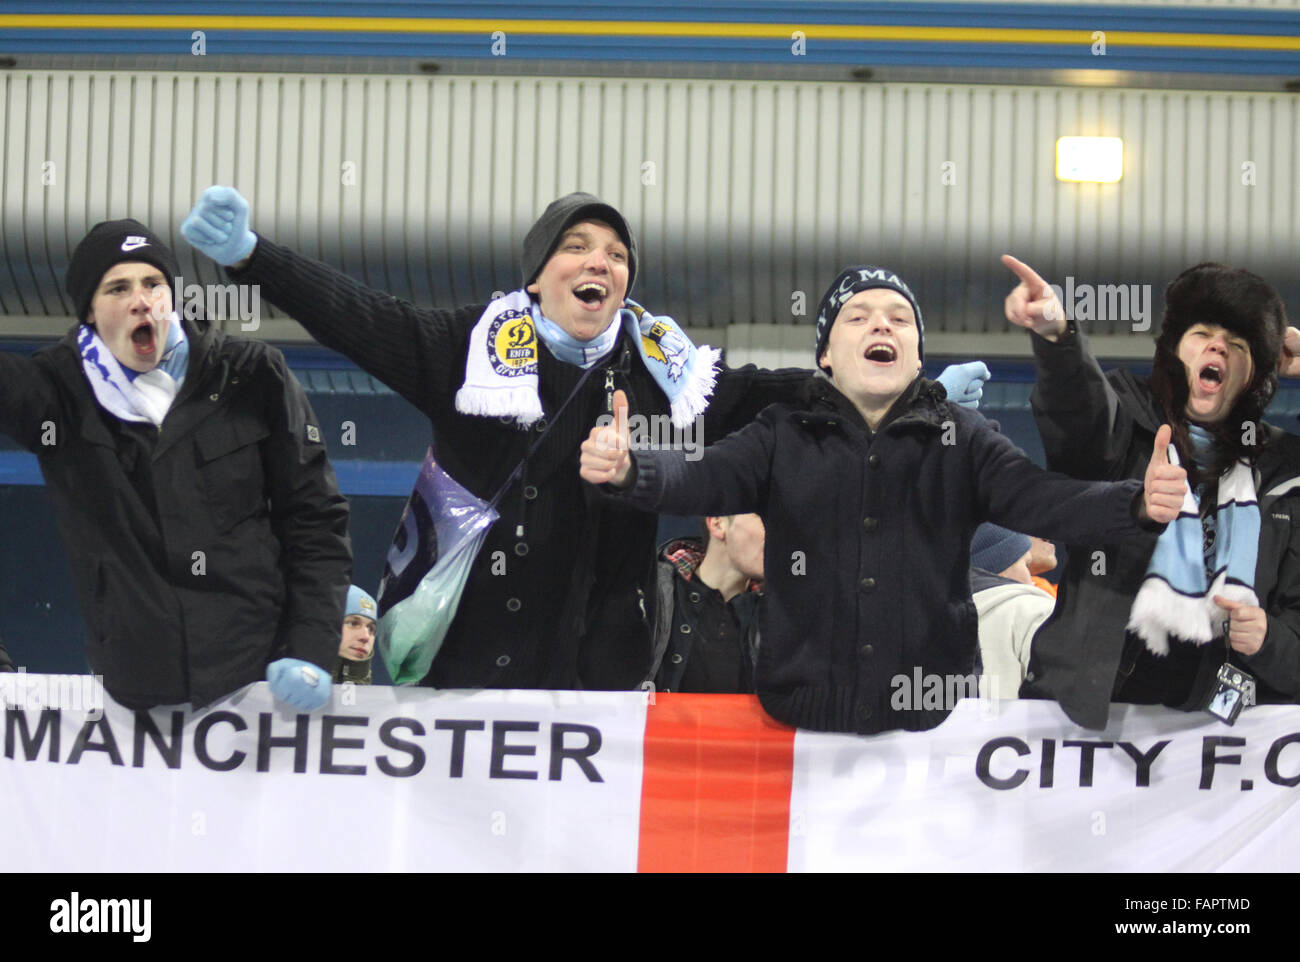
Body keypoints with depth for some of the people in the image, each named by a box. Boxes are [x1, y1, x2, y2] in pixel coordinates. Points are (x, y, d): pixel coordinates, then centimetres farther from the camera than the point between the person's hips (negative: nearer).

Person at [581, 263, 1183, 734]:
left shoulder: (960, 440, 7)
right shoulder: (784, 438, 6)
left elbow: (1042, 499, -6)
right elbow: (698, 480, -7)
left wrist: (1137, 503, -27)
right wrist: (626, 470, -30)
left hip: (930, 721, 0)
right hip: (804, 707, 0)